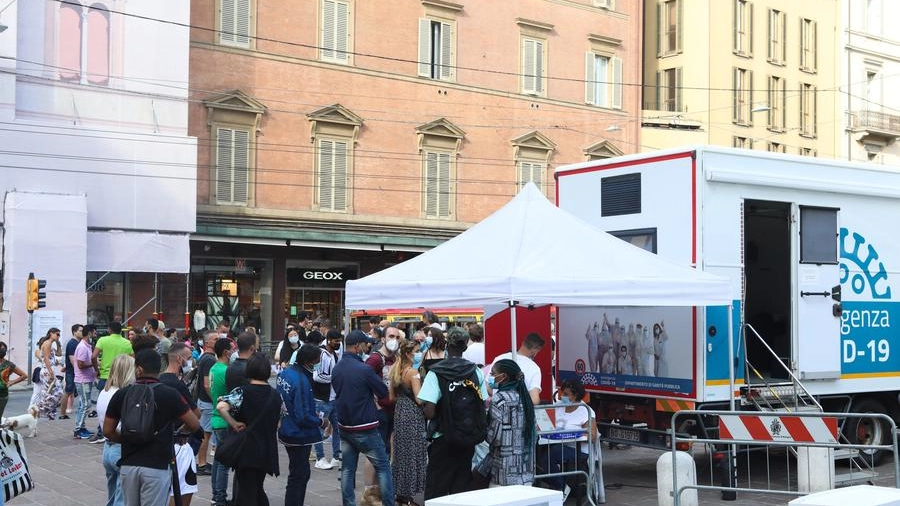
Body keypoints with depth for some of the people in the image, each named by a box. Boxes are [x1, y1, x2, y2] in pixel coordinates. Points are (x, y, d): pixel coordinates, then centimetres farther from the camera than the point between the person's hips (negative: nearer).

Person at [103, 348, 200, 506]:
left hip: (128, 465, 3)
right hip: (157, 467, -3)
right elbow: (194, 425, -1)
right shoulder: (170, 395, -7)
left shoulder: (121, 395, 1)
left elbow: (108, 431, 6)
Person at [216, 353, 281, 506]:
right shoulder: (275, 395, 7)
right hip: (268, 451, 6)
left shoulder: (242, 392, -11)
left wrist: (234, 424, -16)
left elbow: (221, 407, -27)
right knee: (258, 490, 22)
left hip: (247, 450, -5)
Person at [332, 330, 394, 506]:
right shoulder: (364, 369, -18)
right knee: (383, 466, 4)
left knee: (347, 469, 9)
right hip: (365, 428, -6)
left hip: (344, 426, 6)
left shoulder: (336, 369, 3)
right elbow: (384, 393, -8)